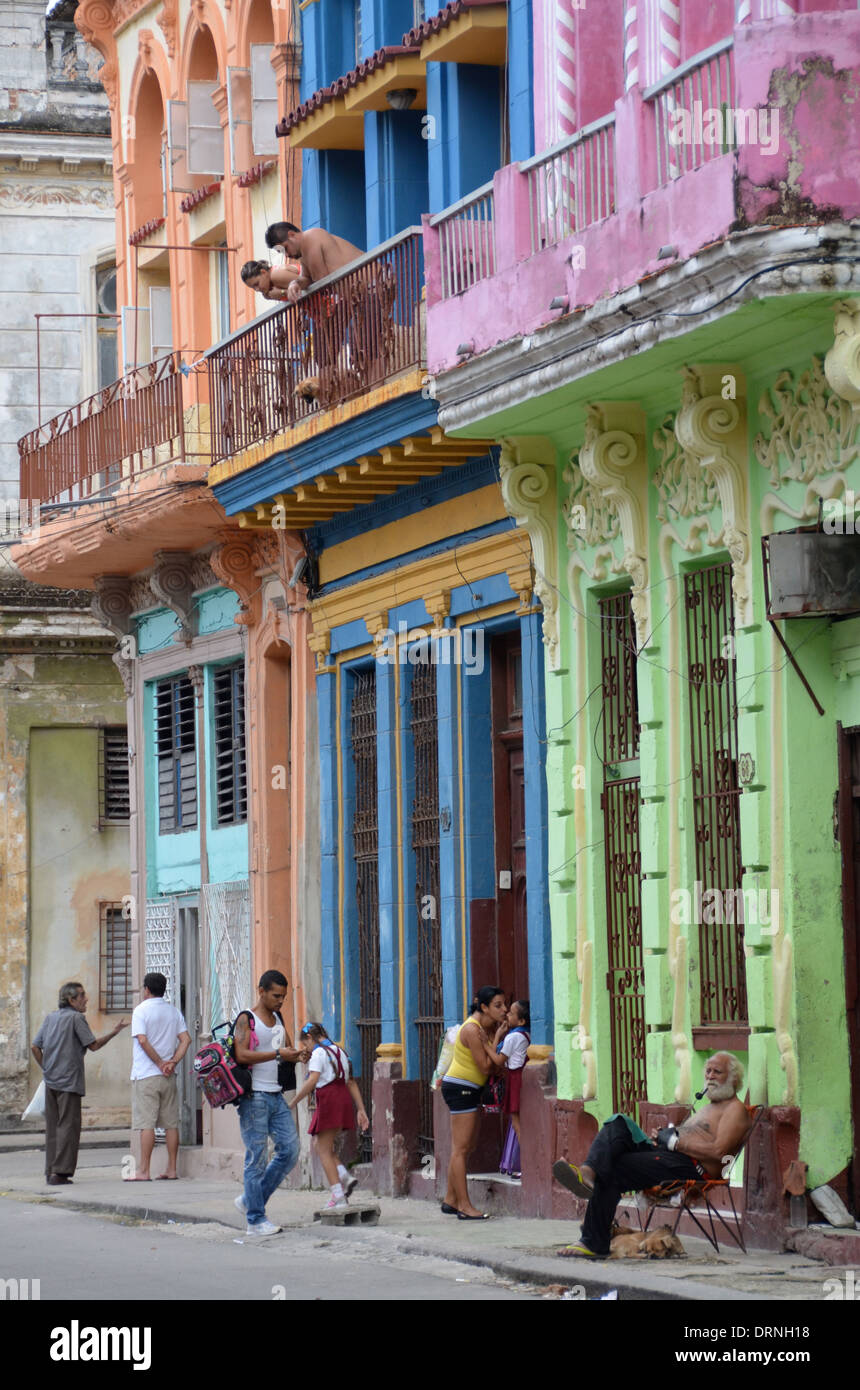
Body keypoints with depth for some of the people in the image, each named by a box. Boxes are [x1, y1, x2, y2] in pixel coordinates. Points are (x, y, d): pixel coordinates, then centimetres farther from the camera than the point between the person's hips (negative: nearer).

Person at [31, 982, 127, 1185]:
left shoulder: (51, 1017, 13)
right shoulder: (76, 1018, -9)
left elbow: (35, 1046, 13)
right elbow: (93, 1045, -9)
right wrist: (114, 1032, 0)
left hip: (51, 1080, 7)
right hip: (69, 1081, -7)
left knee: (52, 1126, 10)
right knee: (68, 1126, -6)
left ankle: (51, 1171, 12)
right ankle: (60, 1171, -11)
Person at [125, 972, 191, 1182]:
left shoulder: (141, 1010, -6)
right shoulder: (174, 1012, 11)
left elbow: (142, 1040, -17)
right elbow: (186, 1039, 3)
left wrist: (160, 1063, -11)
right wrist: (172, 1062, -4)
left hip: (146, 1075, -6)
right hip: (169, 1077, 6)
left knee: (146, 1124, -6)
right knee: (171, 1123, 9)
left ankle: (144, 1171, -8)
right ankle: (171, 1169, 10)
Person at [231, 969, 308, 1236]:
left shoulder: (278, 1019, 16)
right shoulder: (246, 1019, -7)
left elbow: (288, 1049, 22)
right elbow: (241, 1055, -19)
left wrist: (297, 1055, -2)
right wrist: (277, 1054, -24)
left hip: (276, 1096, 8)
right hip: (254, 1097, -8)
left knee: (290, 1151, 4)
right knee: (257, 1158, -5)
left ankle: (250, 1200, 17)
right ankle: (255, 1221, -1)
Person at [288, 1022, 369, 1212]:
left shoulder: (318, 1053, -4)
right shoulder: (340, 1052, 20)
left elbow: (312, 1081, -17)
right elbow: (352, 1083, 19)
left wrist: (293, 1103, -12)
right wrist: (361, 1110, 17)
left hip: (329, 1100, -8)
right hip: (344, 1099, 8)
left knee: (324, 1150, -3)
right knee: (323, 1146, 18)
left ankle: (337, 1196, -11)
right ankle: (345, 1178, -2)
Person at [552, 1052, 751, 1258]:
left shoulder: (735, 1109, 4)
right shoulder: (709, 1108, 34)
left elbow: (719, 1152, -12)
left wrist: (675, 1141, -9)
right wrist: (661, 1136, 4)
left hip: (692, 1168, -9)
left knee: (612, 1171, -22)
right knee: (618, 1123, -12)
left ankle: (595, 1244, -25)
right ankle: (587, 1171, -39)